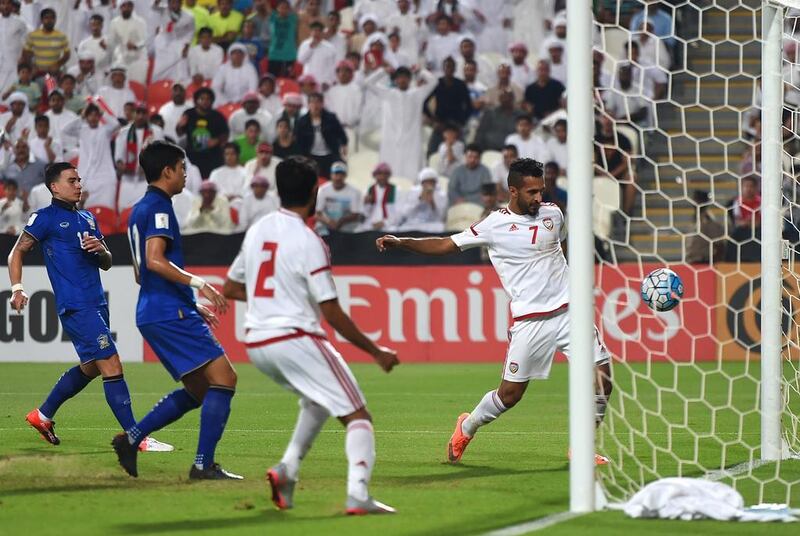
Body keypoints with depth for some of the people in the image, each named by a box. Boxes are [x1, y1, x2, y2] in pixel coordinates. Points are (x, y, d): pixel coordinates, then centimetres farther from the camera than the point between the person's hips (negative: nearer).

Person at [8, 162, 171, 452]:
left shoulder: (88, 219, 19)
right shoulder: (45, 218, -2)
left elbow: (106, 263, 20)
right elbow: (17, 253, -1)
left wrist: (100, 249, -3)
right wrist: (17, 289, -14)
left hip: (97, 304, 9)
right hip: (75, 306, -9)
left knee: (89, 368, 18)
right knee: (112, 367, -12)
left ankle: (42, 415, 35)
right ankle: (137, 439, -12)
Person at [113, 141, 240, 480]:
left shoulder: (140, 210, 21)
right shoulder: (159, 208, -10)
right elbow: (155, 261, -23)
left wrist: (192, 306, 27)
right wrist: (199, 283, -25)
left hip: (154, 313, 10)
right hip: (171, 313, -10)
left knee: (198, 390, 14)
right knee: (223, 378, -11)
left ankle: (130, 439, 10)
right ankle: (204, 465, -14)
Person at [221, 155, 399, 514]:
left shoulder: (256, 231, 9)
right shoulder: (308, 242, -12)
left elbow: (230, 289, 21)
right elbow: (332, 315, -12)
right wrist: (376, 352, -4)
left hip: (255, 344, 8)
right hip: (295, 339, -8)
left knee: (317, 401, 30)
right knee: (357, 416, -5)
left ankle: (288, 468, 10)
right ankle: (358, 495, -24)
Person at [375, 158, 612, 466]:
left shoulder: (552, 214, 8)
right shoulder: (495, 225, -4)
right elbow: (445, 245, 0)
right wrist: (400, 243, -9)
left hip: (567, 310, 4)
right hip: (529, 321, -4)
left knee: (602, 377, -6)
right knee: (510, 394, -2)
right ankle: (467, 428, 28)